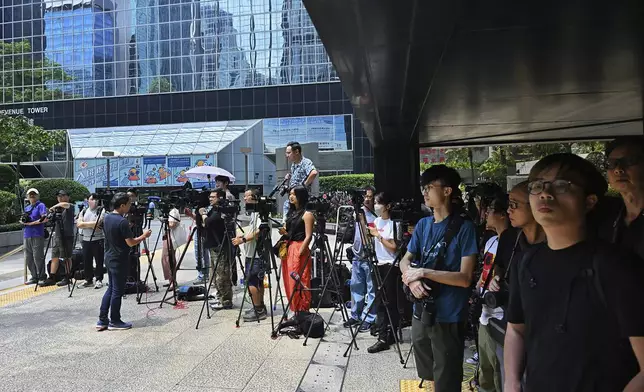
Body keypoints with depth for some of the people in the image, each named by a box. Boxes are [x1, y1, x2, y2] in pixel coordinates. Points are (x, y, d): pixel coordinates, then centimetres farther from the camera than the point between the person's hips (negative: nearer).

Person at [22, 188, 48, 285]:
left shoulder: (41, 205, -1)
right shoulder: (26, 207, 21)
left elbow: (44, 218, -14)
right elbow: (24, 220, 28)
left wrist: (31, 223, -14)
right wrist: (23, 221, 5)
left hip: (37, 235, -8)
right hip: (27, 235, 8)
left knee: (38, 257, -8)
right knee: (28, 258, 8)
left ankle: (42, 277, -1)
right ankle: (34, 277, 17)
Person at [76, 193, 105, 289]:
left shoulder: (101, 210, -3)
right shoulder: (84, 211, 13)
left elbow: (97, 223, -15)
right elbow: (78, 224, 1)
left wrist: (84, 224, -6)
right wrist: (92, 225, -9)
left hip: (98, 239, -5)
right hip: (86, 240, 5)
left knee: (99, 261, -1)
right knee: (86, 261, 8)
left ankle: (99, 280, 7)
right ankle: (88, 280, 19)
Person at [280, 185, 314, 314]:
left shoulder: (307, 214, -8)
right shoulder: (292, 213, 16)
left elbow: (308, 236, -14)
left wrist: (299, 253, -18)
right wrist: (284, 232, 0)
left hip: (300, 250, -8)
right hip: (288, 249, 8)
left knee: (299, 282, -6)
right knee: (290, 282, 10)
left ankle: (303, 312, 3)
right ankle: (296, 311, 19)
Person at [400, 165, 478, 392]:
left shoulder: (464, 227, -13)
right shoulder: (423, 224, 5)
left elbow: (465, 278, -17)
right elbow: (405, 260, 7)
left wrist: (424, 272, -19)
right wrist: (412, 277, -14)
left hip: (448, 318, -6)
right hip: (421, 312, 6)